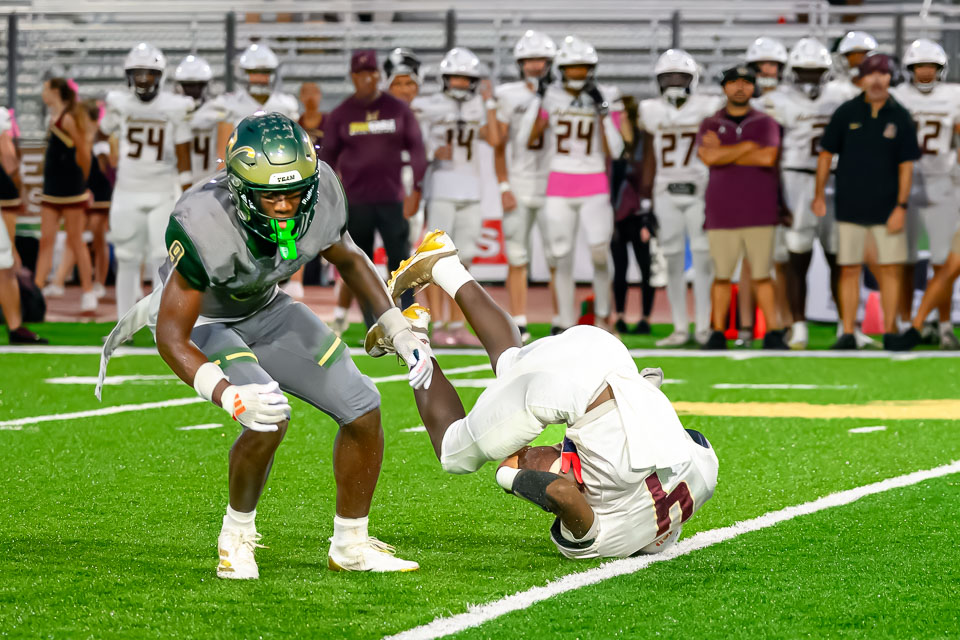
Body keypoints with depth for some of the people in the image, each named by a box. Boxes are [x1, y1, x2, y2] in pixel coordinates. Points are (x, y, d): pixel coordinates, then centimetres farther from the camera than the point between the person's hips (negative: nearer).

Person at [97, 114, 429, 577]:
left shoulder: (318, 198, -23)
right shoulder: (204, 227, -39)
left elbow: (349, 261, 2)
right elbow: (171, 336, -33)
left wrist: (401, 333, -3)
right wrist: (230, 396, -49)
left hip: (265, 310, 6)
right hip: (203, 322, -6)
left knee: (363, 411, -1)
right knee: (268, 419, -29)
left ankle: (351, 546, 18)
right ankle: (237, 535, -2)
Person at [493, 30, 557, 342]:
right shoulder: (509, 96, 5)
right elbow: (499, 145, 6)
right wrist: (504, 187, -1)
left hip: (551, 185, -1)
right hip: (518, 185, 1)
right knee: (517, 259, 1)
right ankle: (519, 324, 6)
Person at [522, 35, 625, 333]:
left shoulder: (606, 100, -1)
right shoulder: (550, 98, 2)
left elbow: (614, 151, -6)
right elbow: (530, 141, -3)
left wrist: (603, 112, -15)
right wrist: (538, 101, -7)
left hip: (595, 187, -1)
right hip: (559, 187, 1)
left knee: (600, 252, -12)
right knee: (561, 256, 2)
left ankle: (603, 314, 9)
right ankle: (564, 323, 11)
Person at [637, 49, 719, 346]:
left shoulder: (708, 108, 0)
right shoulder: (652, 111, 8)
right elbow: (650, 157, 12)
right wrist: (645, 195, 8)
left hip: (700, 191, -3)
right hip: (666, 194, 3)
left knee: (703, 258, -5)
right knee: (673, 260, 3)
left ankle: (703, 326, 0)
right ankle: (680, 328, 8)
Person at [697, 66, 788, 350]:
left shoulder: (765, 123, 7)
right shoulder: (710, 125, 9)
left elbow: (768, 157, -11)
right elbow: (708, 156, -10)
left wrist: (723, 152, -6)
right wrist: (747, 147, -7)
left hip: (759, 212, -1)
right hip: (721, 213, 1)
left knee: (762, 275, -1)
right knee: (721, 275, 2)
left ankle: (773, 333, 1)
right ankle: (718, 334, 8)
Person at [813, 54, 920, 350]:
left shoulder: (900, 117, 0)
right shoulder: (846, 113, 1)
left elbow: (906, 165, 0)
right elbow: (826, 153, 7)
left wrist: (901, 206, -6)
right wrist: (819, 195, 4)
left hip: (887, 209, 0)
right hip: (850, 208, 0)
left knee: (891, 269, 0)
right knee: (849, 270, 2)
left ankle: (890, 332, 8)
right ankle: (848, 334, 7)